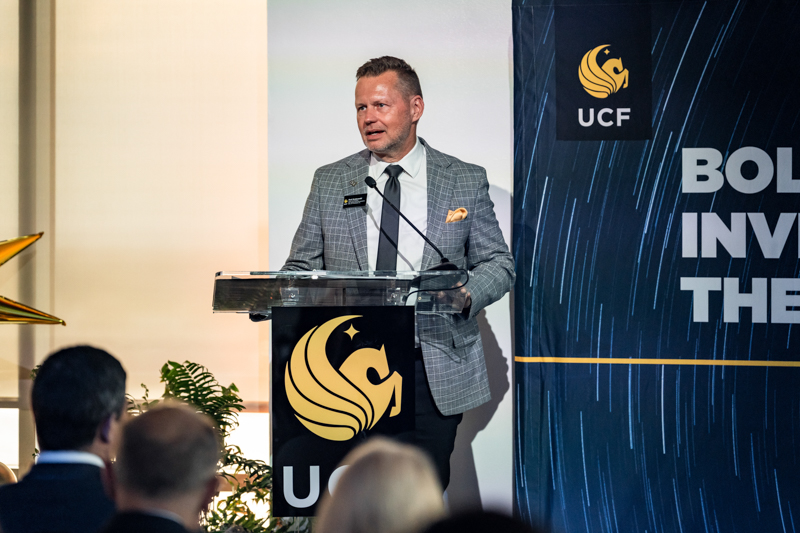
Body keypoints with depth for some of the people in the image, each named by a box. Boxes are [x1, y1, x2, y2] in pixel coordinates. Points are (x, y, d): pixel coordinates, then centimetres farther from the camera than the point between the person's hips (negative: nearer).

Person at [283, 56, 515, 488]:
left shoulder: (466, 182, 7)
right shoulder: (329, 183, 11)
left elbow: (497, 263, 9)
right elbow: (302, 266, 13)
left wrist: (466, 293, -13)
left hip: (434, 374, -1)